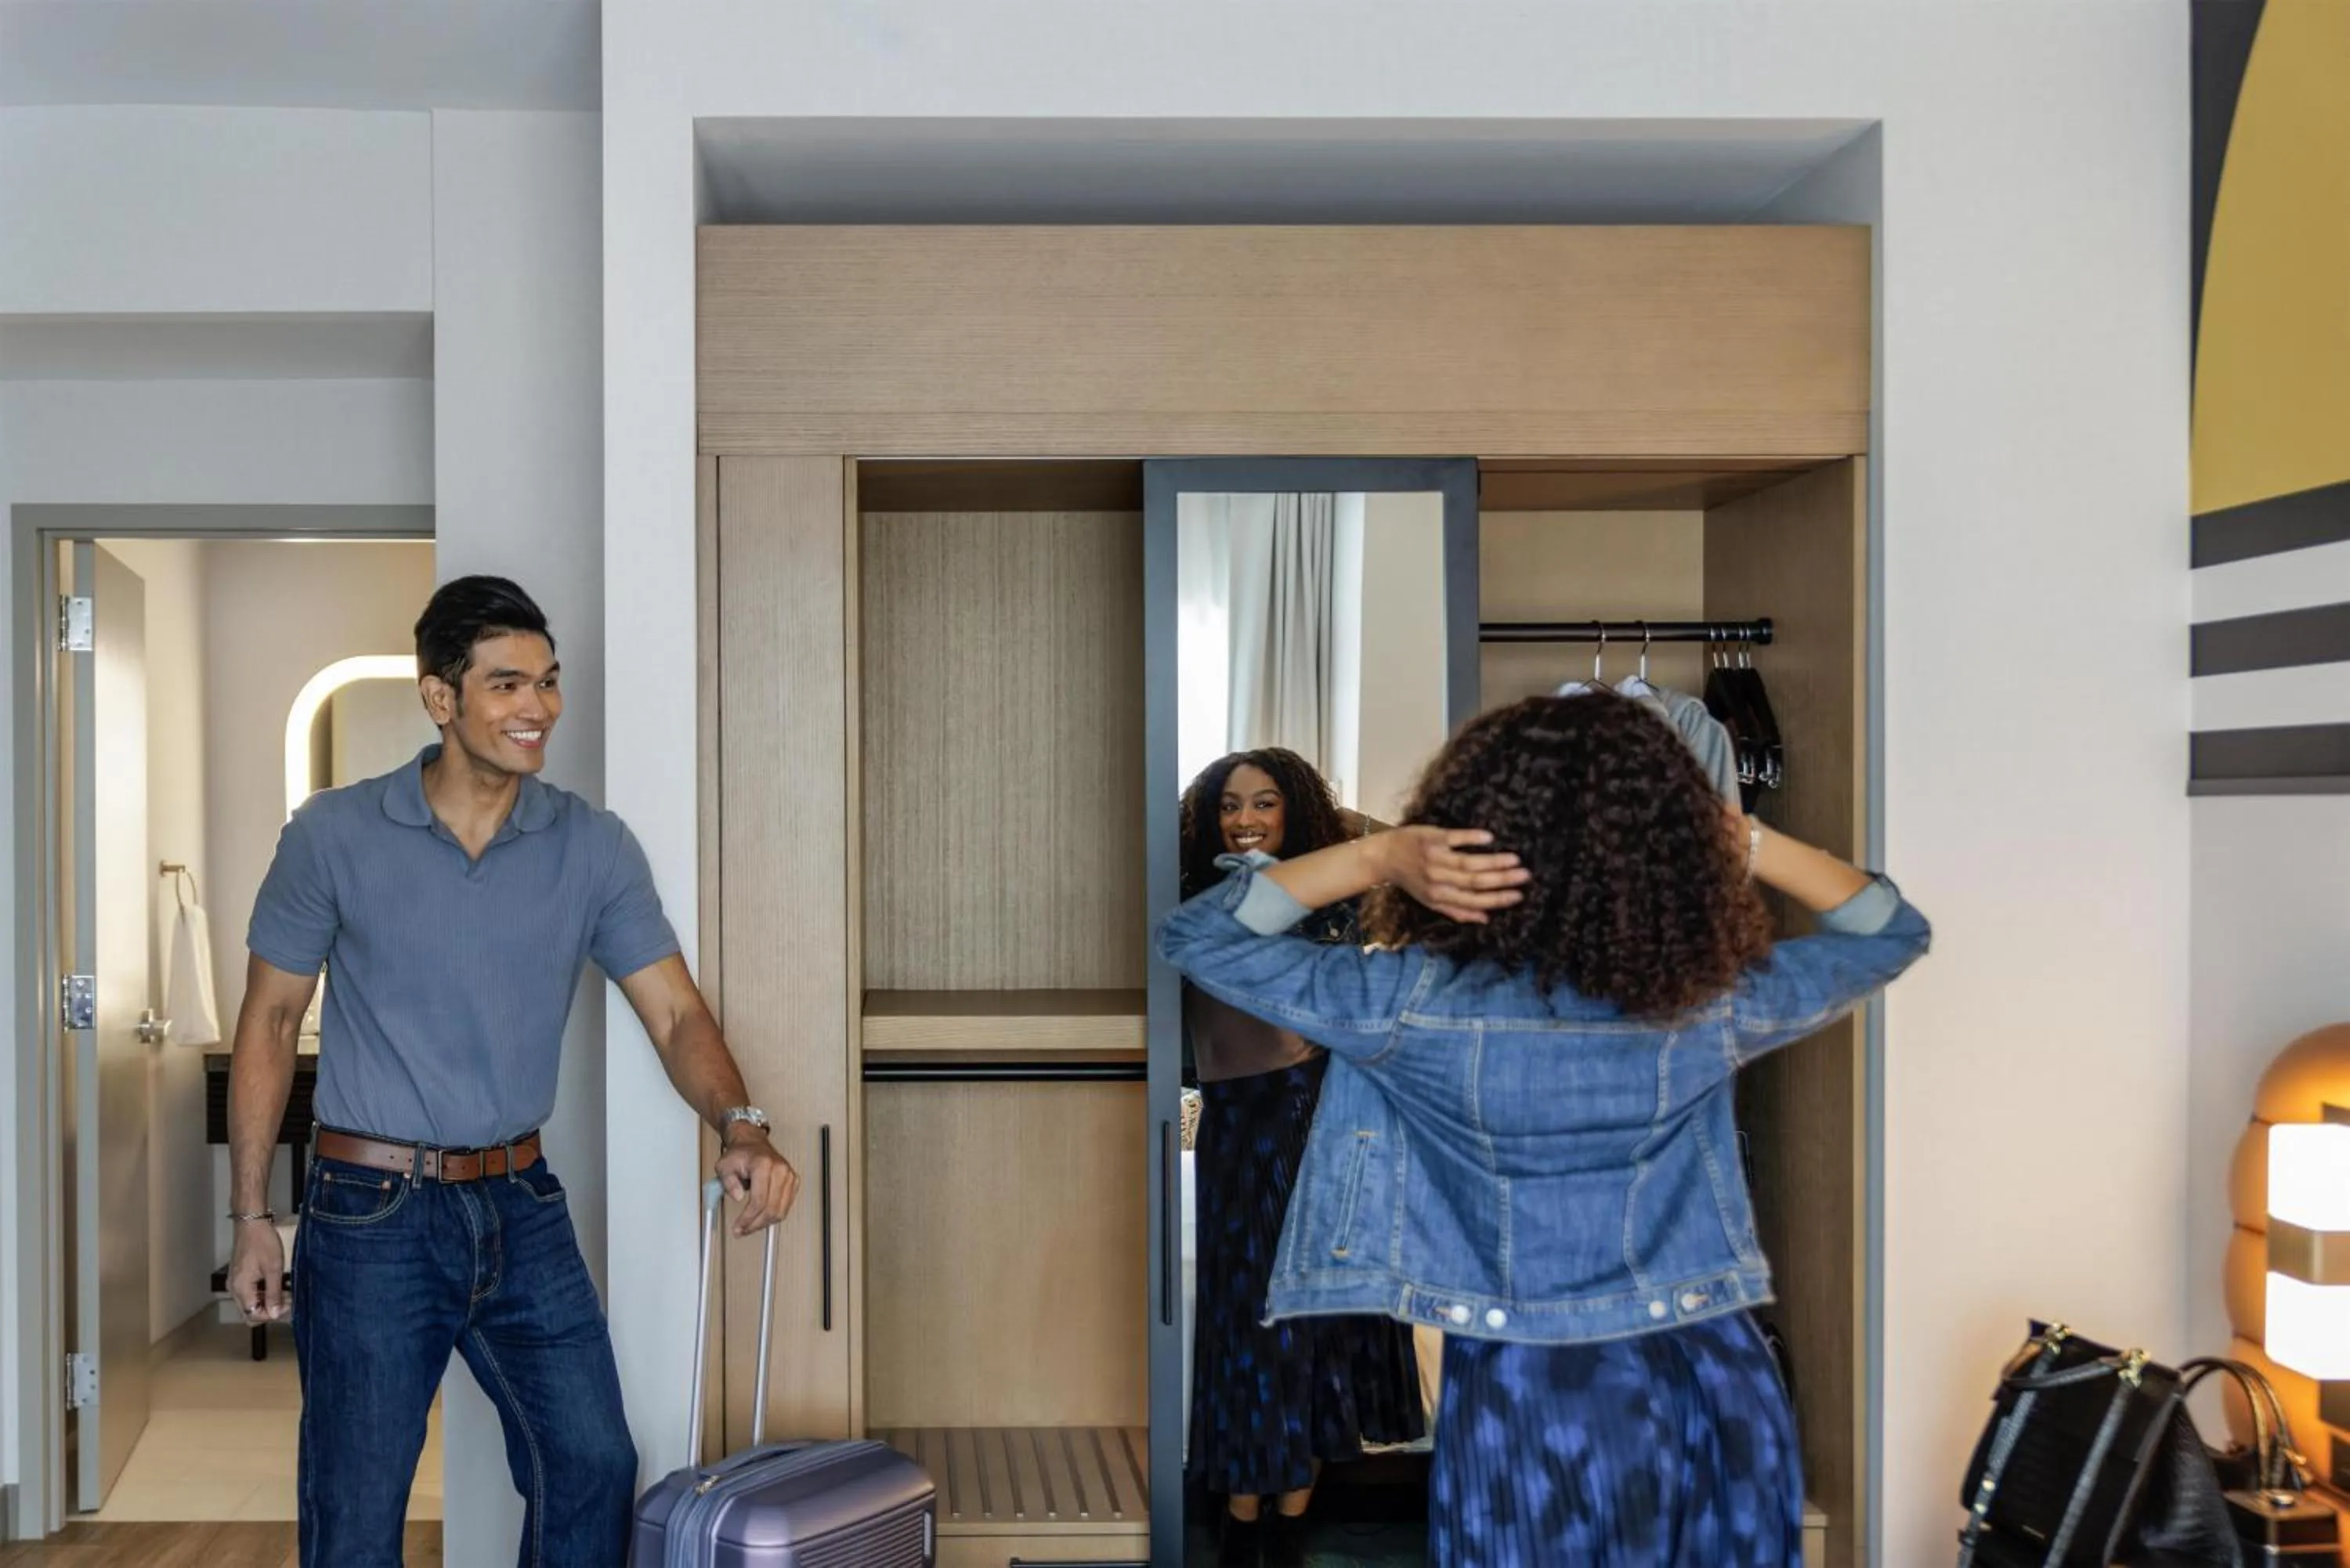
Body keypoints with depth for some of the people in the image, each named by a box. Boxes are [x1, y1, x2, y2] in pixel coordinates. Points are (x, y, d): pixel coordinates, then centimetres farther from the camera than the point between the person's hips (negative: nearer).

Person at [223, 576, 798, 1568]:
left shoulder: (594, 848, -2)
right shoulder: (334, 836, -7)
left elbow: (674, 1013, -6)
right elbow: (269, 1022, 0)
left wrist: (741, 1130, -26)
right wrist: (252, 1217, -3)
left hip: (521, 1209, 3)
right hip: (370, 1215, -2)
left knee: (594, 1466, 7)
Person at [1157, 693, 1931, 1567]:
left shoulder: (1416, 1006, -16)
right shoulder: (1713, 1009, -10)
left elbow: (1196, 935, -6)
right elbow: (1893, 931, 9)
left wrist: (1374, 858, -15)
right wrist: (1747, 843, -4)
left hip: (1526, 1407, -2)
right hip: (1717, 1392, 2)